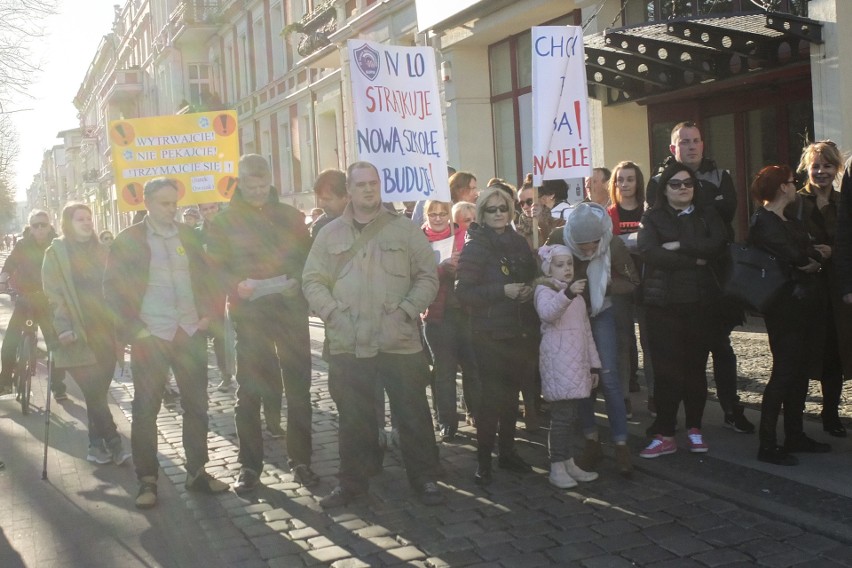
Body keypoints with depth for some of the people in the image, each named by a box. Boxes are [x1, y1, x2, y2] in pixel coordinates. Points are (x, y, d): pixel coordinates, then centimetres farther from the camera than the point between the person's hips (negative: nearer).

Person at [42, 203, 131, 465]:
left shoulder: (101, 250, 13)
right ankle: (113, 443, 1)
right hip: (77, 335, -4)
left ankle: (98, 445, 16)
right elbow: (53, 293, -7)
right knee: (94, 393, -7)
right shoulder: (56, 252, 0)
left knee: (98, 393, 6)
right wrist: (63, 327, -16)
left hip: (105, 332, 4)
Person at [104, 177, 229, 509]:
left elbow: (204, 276, 15)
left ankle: (196, 472, 19)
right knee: (145, 409, 1)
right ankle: (147, 479, 11)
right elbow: (113, 288, -3)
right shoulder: (128, 240, -2)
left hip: (190, 333, 4)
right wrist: (134, 329, -11)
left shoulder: (188, 235, 10)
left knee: (196, 405, 7)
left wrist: (207, 313, 1)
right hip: (150, 336, -4)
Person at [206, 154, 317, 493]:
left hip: (291, 312, 2)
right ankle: (249, 466, 13)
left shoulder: (290, 217, 8)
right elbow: (215, 267, 0)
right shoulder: (224, 222, 3)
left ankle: (300, 461, 18)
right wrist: (236, 285, -20)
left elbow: (308, 259, 9)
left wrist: (298, 282, -11)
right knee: (249, 392, 3)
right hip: (249, 316, -1)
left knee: (298, 389, 6)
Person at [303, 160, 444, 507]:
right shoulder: (330, 234, 9)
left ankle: (424, 478, 19)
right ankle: (352, 481, 23)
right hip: (347, 344, 1)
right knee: (353, 419, 10)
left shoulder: (404, 229, 4)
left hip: (400, 342, -1)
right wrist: (333, 313, -7)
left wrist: (405, 311, -9)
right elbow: (312, 280, 8)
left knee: (413, 414, 5)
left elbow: (428, 277, 3)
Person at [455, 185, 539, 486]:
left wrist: (529, 290, 4)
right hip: (490, 334, -5)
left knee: (511, 394, 12)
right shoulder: (475, 247, -6)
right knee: (491, 397, -4)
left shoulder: (518, 242, 11)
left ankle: (508, 452, 25)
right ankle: (483, 460, 6)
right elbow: (464, 293, -14)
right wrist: (502, 291, -21)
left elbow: (531, 278, 23)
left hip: (520, 331, 5)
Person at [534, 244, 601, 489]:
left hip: (577, 361, 8)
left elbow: (586, 330, 23)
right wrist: (567, 294, -43)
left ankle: (568, 462, 19)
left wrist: (594, 364, 20)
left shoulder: (577, 295, 21)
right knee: (562, 415, -10)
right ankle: (556, 468, -4)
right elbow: (547, 313, -27)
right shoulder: (544, 289, -4)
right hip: (557, 361, -8)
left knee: (573, 414, 10)